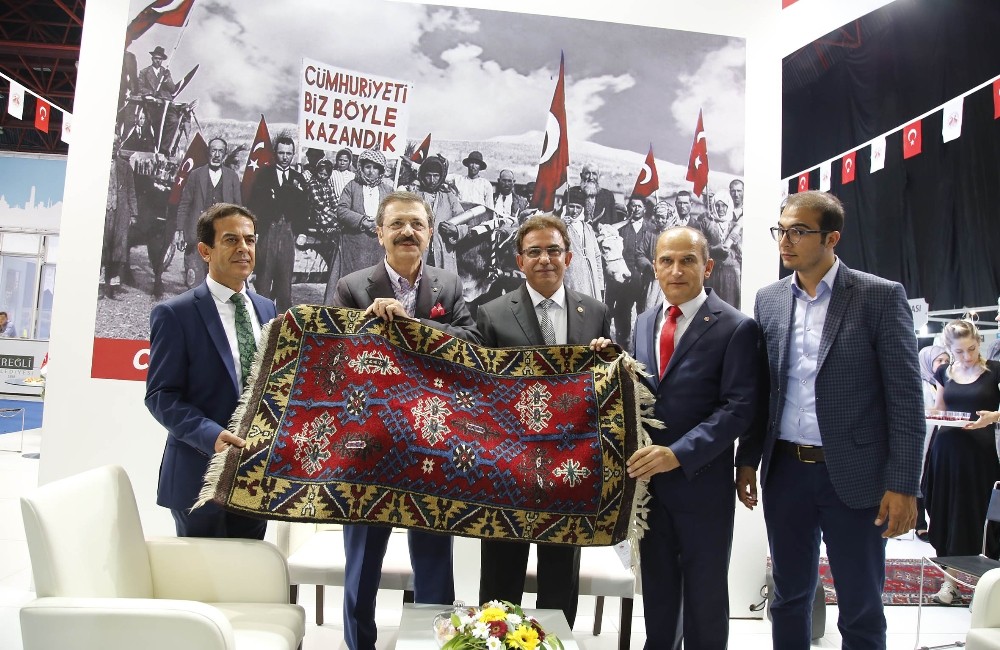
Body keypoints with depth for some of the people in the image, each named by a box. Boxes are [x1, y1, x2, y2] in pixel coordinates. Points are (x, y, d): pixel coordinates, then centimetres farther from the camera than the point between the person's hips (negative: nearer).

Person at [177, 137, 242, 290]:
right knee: (195, 279, -3)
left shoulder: (232, 177, 10)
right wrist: (180, 230, 1)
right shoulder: (196, 174, 8)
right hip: (197, 234, 0)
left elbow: (238, 207, 11)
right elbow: (184, 204, 8)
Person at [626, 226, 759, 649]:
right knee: (657, 588, 19)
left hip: (701, 483, -5)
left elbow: (739, 408, -16)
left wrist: (677, 454, -23)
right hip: (647, 479, 5)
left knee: (705, 594, 13)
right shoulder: (645, 322, 10)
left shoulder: (735, 327, -10)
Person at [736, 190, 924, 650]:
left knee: (861, 609, 9)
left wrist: (902, 483, -11)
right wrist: (747, 460, 8)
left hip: (855, 475, -3)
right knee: (790, 596, 16)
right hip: (784, 472, 4)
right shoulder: (768, 300, 6)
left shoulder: (881, 296, -6)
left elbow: (905, 396, -8)